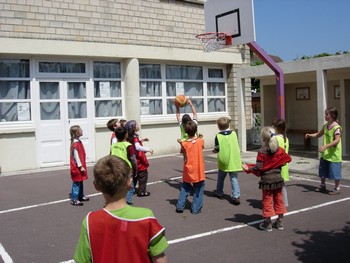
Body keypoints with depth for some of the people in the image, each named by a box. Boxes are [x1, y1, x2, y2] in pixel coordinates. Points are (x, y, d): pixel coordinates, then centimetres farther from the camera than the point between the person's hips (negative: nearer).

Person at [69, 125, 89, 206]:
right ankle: (74, 199, 1)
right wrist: (80, 166, -19)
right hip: (77, 167, -10)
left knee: (80, 181, 18)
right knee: (77, 182, -5)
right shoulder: (75, 144, -20)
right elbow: (76, 156, -21)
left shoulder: (78, 142, 10)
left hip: (80, 166, 10)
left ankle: (81, 196, 30)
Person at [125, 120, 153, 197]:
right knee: (143, 176, 3)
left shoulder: (131, 137, 5)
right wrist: (148, 149, -41)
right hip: (140, 161, -9)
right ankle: (142, 191, 7)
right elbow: (137, 147, -39)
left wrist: (142, 140, 19)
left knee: (135, 175, 20)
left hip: (135, 161, 9)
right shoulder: (135, 137, -22)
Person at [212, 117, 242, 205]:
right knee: (234, 178, 3)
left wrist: (214, 151, 15)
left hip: (223, 161, -1)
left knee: (221, 177, 20)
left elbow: (216, 150, -6)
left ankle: (219, 192, 35)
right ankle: (236, 196, -7)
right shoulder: (234, 133, -2)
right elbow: (236, 146, 8)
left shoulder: (218, 136, -10)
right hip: (234, 161, 1)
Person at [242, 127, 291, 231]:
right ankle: (280, 222, 23)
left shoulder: (262, 152, -15)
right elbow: (288, 158, 9)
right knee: (279, 200, 15)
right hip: (278, 178, 5)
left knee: (267, 201, 6)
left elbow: (259, 167, -18)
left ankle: (268, 224, 14)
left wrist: (248, 168, -6)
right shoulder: (279, 150, 0)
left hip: (266, 180, -5)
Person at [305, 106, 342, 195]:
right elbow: (319, 134, 18)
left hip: (334, 154, -8)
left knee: (335, 171, 2)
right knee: (323, 171, 17)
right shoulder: (326, 125, 6)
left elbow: (337, 140, -26)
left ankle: (337, 188, 17)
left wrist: (326, 146, -34)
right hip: (325, 153, 8)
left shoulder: (336, 127, -18)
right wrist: (309, 135, 3)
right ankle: (322, 186, 33)